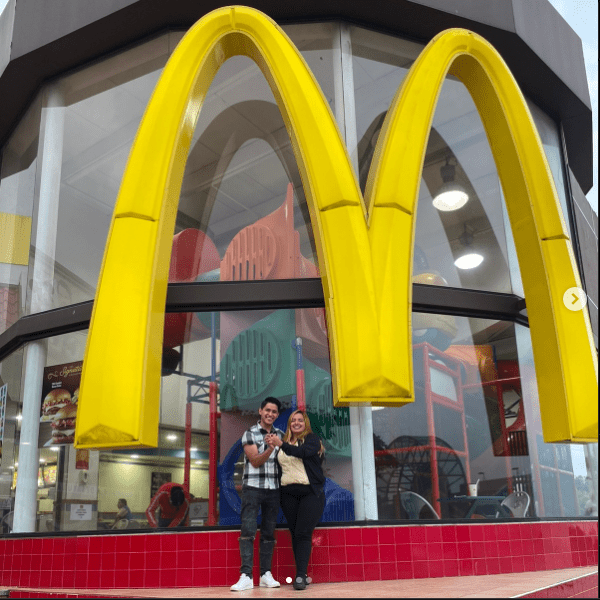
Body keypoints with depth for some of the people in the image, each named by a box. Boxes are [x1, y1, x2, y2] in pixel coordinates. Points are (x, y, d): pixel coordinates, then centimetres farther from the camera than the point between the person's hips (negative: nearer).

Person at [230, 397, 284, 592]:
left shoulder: (280, 435, 11)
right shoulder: (250, 434, -1)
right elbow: (255, 461, -10)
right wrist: (270, 449, -24)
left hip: (273, 489, 4)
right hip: (252, 488, -4)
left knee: (269, 532, 7)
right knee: (248, 531, -9)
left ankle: (266, 574, 12)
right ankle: (246, 576, -10)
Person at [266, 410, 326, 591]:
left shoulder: (312, 439, 0)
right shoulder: (284, 442, 14)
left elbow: (303, 452, -21)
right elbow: (278, 466, 19)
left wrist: (281, 445, -29)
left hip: (310, 493, -4)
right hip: (288, 493, 5)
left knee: (303, 534, -9)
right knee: (295, 534, 5)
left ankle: (300, 576, -8)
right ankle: (302, 574, 12)